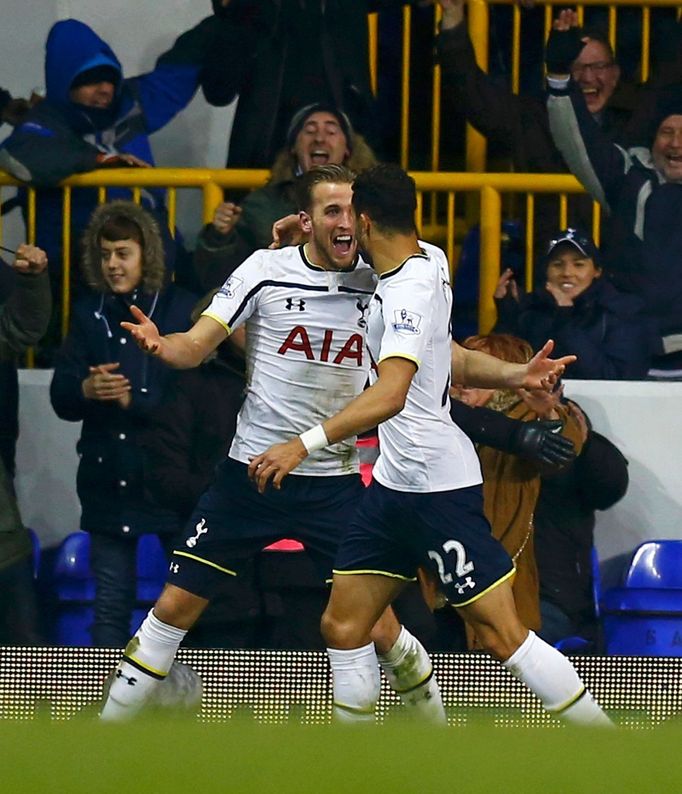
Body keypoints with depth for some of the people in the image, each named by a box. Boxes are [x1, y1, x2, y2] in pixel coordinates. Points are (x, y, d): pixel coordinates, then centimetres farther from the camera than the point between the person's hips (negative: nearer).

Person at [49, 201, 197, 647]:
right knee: (111, 602, 6)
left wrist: (133, 398, -20)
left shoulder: (182, 310, -4)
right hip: (108, 479, 4)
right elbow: (61, 399, 4)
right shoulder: (90, 314, 9)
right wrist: (87, 390, -17)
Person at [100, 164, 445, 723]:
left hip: (336, 482, 0)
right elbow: (195, 348, -9)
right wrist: (159, 345, -32)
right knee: (175, 607, -1)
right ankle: (108, 728, 12)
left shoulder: (379, 285, -2)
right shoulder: (266, 270, -6)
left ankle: (440, 732, 20)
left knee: (376, 627, -3)